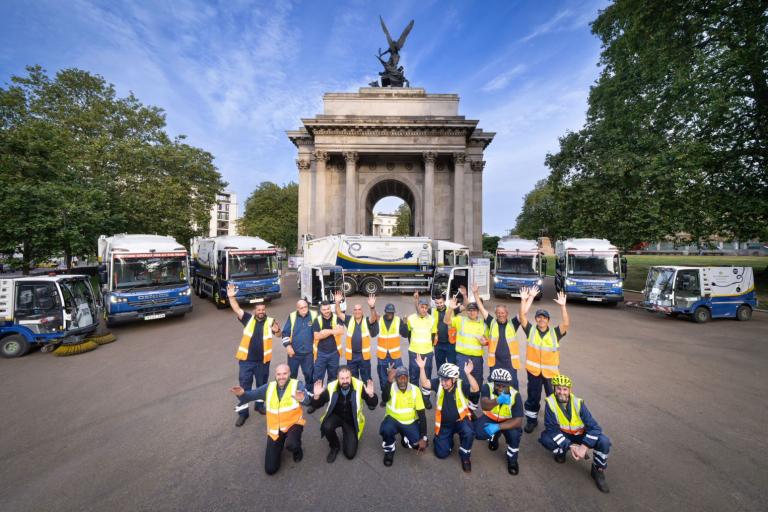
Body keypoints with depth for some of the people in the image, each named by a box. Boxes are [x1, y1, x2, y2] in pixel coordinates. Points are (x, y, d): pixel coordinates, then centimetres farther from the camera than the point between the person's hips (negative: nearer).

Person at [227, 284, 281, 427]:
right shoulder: (248, 319, -4)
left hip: (263, 360, 1)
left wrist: (277, 330, -29)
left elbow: (278, 334, -4)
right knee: (244, 385, 8)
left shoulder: (270, 321, -5)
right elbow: (237, 309, -15)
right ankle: (243, 412, 24)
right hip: (246, 359, -1)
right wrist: (231, 297, -30)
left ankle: (259, 405, 40)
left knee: (262, 385, 17)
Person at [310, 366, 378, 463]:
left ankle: (346, 435, 26)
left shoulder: (359, 386, -24)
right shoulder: (331, 387, -20)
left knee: (350, 454, -7)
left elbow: (372, 405, -23)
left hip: (351, 419, -1)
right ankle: (335, 446, 3)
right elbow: (317, 406, -13)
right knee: (327, 427, -31)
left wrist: (371, 395, -45)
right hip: (336, 415, 1)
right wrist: (316, 396, -36)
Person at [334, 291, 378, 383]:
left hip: (364, 355, -1)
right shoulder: (349, 320, 0)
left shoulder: (367, 321, -5)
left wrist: (372, 307, -44)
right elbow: (339, 313, -8)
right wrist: (338, 303, -27)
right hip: (351, 355, 2)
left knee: (366, 378, 13)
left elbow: (374, 318, -24)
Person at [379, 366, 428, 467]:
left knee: (421, 444, -17)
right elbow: (384, 399, -42)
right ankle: (389, 450, 2)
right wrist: (389, 381, -56)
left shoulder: (415, 390, -15)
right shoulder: (391, 387, -19)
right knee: (386, 430, -32)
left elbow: (422, 414, -11)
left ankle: (405, 439, 17)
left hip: (410, 422, 2)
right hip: (393, 420, -1)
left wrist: (424, 437, -15)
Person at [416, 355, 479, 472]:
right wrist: (421, 368, -44)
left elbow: (475, 389, -37)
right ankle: (449, 438, 36)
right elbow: (425, 384, -28)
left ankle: (465, 456, -2)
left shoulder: (461, 385, -21)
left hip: (460, 420, -2)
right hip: (444, 424, 2)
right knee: (441, 453, 2)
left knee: (469, 432, -34)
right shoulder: (438, 383, -15)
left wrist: (468, 374, -54)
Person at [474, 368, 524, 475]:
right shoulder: (487, 387, -25)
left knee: (515, 434, -31)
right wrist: (498, 400, -60)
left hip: (507, 421, 0)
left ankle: (512, 459, 3)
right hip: (490, 418, 0)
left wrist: (498, 427, -36)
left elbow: (518, 421, -26)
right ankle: (494, 437, 14)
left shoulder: (515, 395, -25)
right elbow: (484, 406, -40)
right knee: (478, 433, -25)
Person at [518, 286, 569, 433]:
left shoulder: (555, 333, -3)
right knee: (533, 397, 12)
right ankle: (531, 420, 30)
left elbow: (566, 323, -20)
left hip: (550, 371, 0)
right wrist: (524, 299, -24)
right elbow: (522, 316, -17)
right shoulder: (530, 330, -4)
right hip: (533, 370, 0)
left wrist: (562, 306, -28)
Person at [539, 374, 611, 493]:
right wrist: (569, 446, -30)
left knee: (604, 441, -26)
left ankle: (598, 470, 4)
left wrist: (584, 447, -31)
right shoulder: (550, 402, -24)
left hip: (580, 435, 1)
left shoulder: (578, 403, -22)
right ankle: (561, 451, 8)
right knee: (545, 438, -29)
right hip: (562, 435, -1)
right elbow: (552, 428, -22)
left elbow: (594, 427, -23)